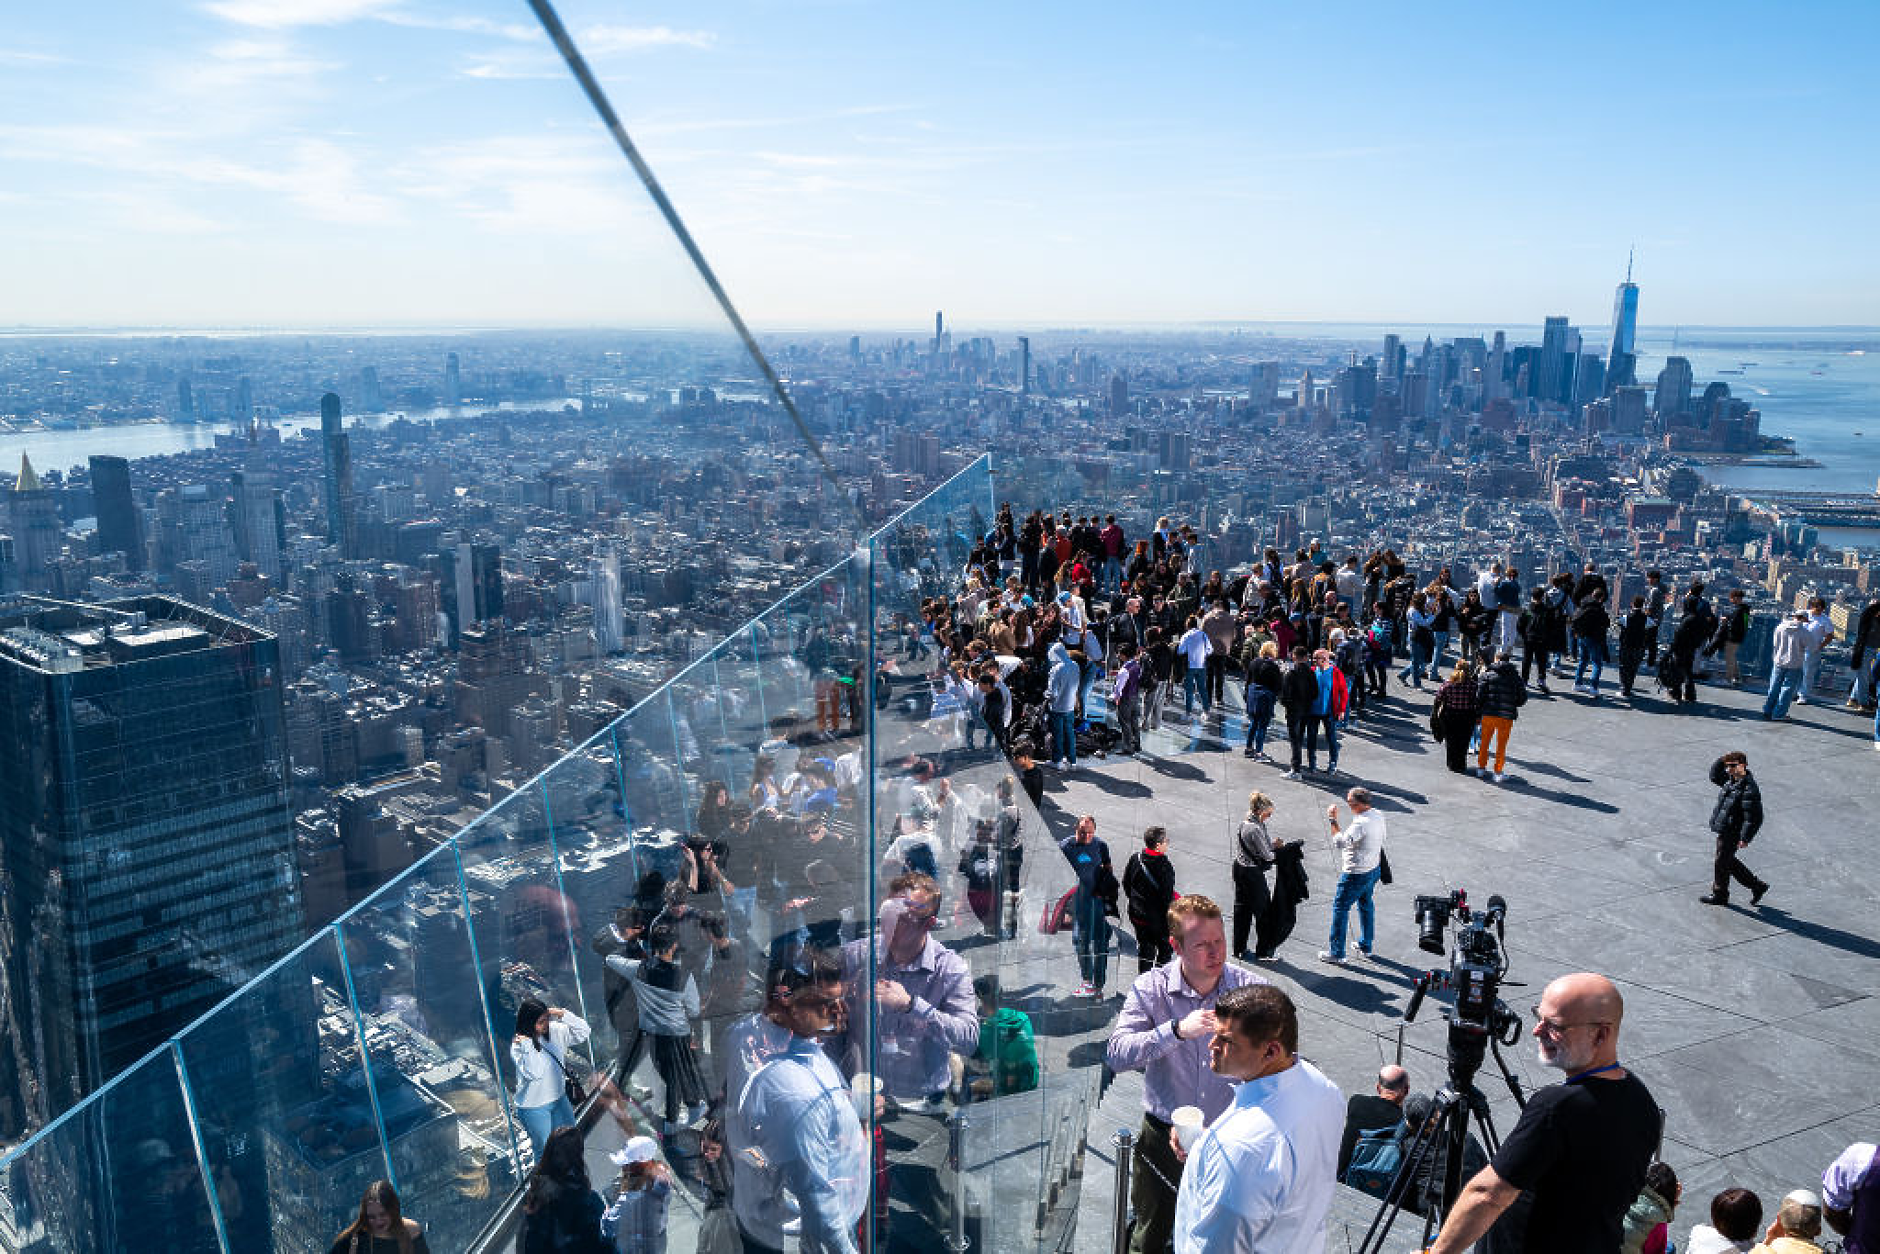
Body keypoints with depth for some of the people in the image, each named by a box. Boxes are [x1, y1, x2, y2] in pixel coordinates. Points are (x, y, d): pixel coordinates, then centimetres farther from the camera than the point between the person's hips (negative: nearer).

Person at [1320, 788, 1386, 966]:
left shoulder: (1360, 823, -30)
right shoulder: (1378, 816, -2)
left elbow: (1339, 842, -27)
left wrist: (1333, 820, -20)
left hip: (1357, 874, -9)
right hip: (1374, 869, 9)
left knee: (1340, 908, 3)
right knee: (1366, 905, 24)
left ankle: (1337, 953, 9)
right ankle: (1366, 946, 38)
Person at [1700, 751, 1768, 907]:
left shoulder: (1749, 789, -23)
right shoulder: (1730, 779, 3)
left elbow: (1753, 818, -24)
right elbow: (1715, 776, 22)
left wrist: (1745, 838, -25)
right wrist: (1721, 761, 4)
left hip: (1732, 834, -9)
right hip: (1723, 830, 9)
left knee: (1722, 863, 6)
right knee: (1729, 862, 22)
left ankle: (1719, 895, 24)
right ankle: (1757, 885, 33)